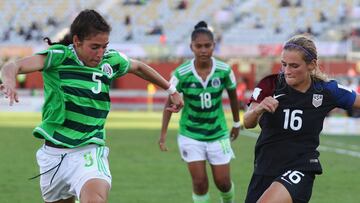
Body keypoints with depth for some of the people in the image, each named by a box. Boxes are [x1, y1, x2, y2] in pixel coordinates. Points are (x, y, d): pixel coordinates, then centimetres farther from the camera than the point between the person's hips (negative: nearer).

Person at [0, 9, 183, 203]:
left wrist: (171, 90, 29)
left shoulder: (111, 60, 1)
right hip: (53, 153, 0)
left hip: (89, 151, 0)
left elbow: (138, 67, 24)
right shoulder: (58, 56, -10)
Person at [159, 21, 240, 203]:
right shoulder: (181, 74, -16)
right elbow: (170, 102, -5)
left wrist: (236, 123, 16)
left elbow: (232, 95, 5)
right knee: (199, 182, -8)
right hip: (190, 135, -1)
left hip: (218, 134, 1)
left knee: (223, 182, 6)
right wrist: (163, 133, -8)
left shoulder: (224, 70, -12)